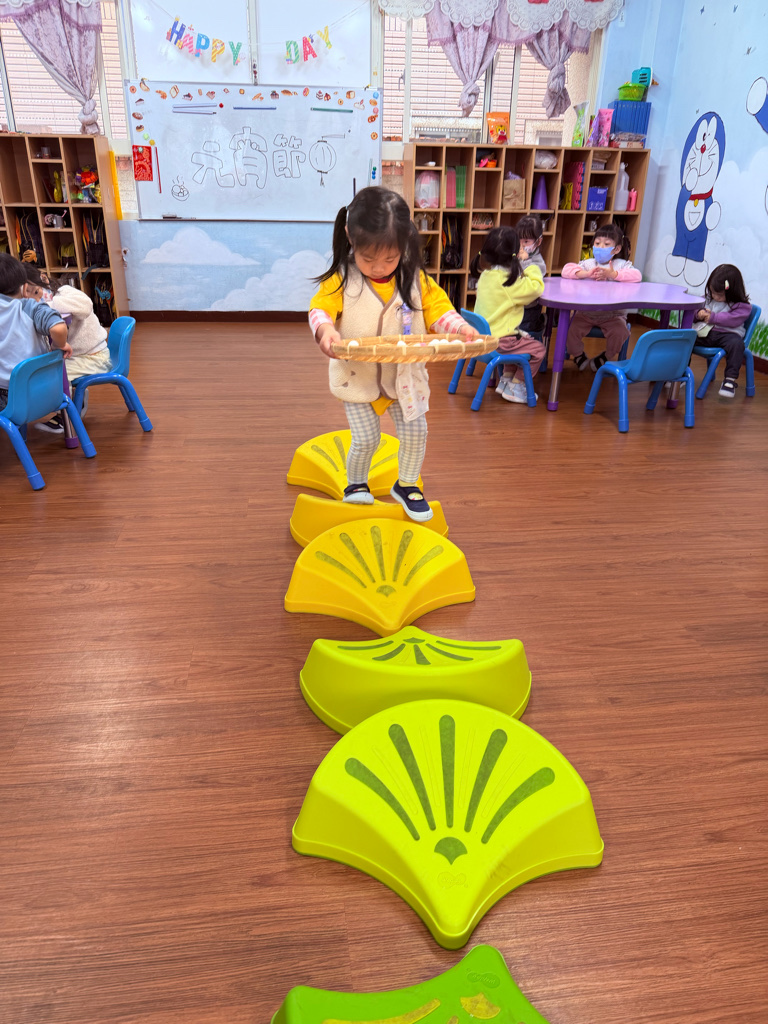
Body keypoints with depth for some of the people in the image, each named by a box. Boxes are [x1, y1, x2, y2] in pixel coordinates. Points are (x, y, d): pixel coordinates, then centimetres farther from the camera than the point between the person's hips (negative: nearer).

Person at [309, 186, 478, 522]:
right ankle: (355, 484, 30)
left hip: (404, 376, 3)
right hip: (357, 377, -2)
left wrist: (460, 327, -23)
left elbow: (438, 308, -3)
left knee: (415, 431, 3)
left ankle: (406, 485, 28)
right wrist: (325, 329, -42)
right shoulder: (341, 280, -13)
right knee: (366, 438, 0)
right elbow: (320, 308, -19)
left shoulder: (415, 280, -7)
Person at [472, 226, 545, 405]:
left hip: (483, 335, 9)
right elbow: (536, 287, -23)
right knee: (538, 349, 4)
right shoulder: (507, 281, -21)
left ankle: (506, 380, 32)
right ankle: (515, 387, 11)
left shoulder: (486, 275, 6)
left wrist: (522, 264, 12)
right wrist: (529, 264, -10)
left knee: (523, 340, 31)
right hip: (498, 341, -9)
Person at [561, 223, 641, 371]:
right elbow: (566, 270, -7)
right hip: (586, 313, 1)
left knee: (619, 331, -27)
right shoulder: (588, 263, 6)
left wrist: (613, 274, -24)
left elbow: (637, 275, -15)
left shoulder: (621, 265, 3)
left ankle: (605, 357, 7)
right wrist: (586, 274, -22)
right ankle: (578, 355, 12)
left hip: (613, 314, -1)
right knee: (570, 328, -22)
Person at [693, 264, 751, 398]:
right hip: (703, 332, 4)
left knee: (736, 343, -36)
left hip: (727, 334, -4)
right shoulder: (708, 296, 13)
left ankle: (730, 379, -28)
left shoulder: (742, 306, -3)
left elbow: (733, 320, -16)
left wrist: (713, 317, -17)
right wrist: (698, 314, -7)